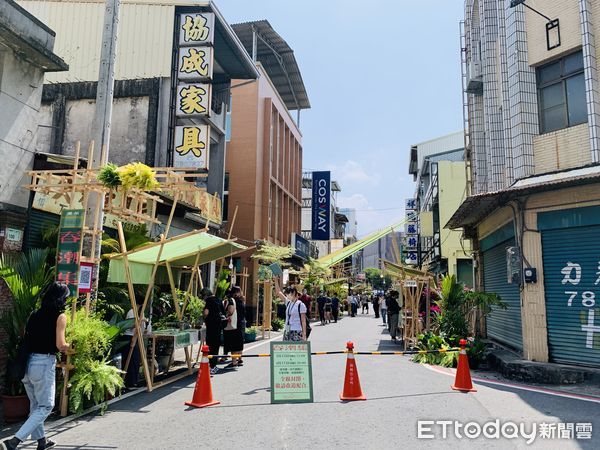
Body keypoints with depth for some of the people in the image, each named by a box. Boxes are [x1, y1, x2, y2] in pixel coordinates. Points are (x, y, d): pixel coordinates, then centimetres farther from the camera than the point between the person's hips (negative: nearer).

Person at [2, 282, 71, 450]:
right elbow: (60, 345, -13)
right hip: (44, 363, -7)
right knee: (45, 406, 5)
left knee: (35, 404, 20)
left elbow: (26, 338, 11)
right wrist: (70, 346, 8)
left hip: (27, 362, 7)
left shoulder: (34, 314, 10)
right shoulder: (60, 316, -9)